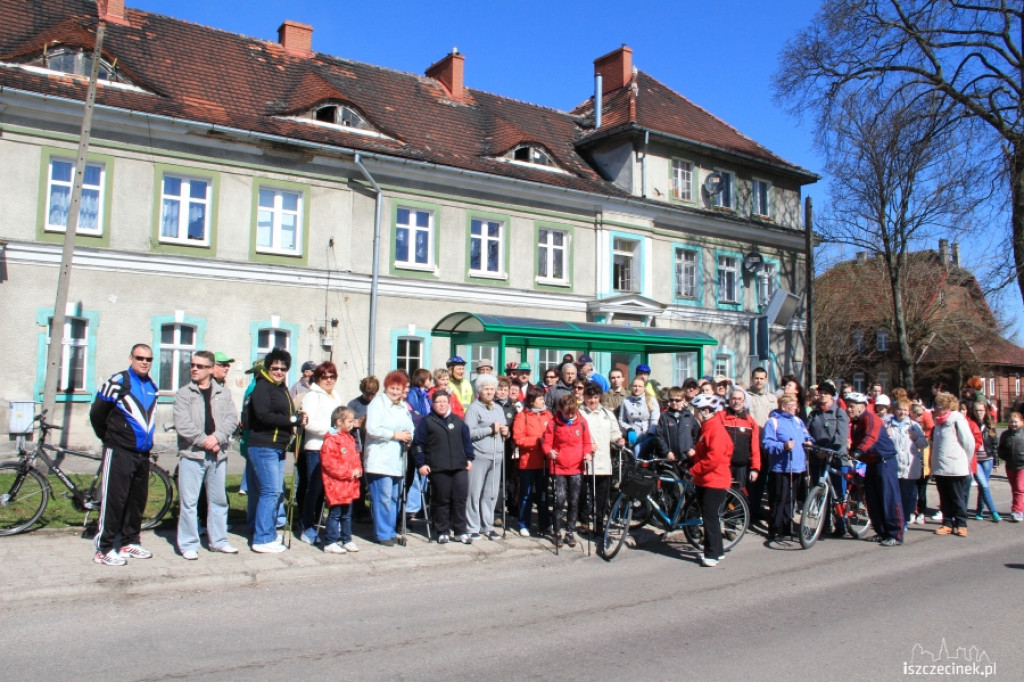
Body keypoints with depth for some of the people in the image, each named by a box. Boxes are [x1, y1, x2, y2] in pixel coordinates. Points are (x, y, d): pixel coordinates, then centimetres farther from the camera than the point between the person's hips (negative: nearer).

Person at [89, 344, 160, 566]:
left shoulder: (152, 387, 12)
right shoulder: (118, 382, -10)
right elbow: (97, 413, -5)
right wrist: (108, 437, 6)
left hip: (143, 454, 7)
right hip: (119, 453, -7)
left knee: (138, 499, 12)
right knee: (114, 499, -5)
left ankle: (130, 542, 24)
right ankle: (103, 549, 4)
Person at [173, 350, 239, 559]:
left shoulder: (223, 393, 9)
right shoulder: (183, 393, 1)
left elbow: (232, 419, 0)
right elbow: (182, 425, -9)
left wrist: (217, 437, -16)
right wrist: (204, 440, -14)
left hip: (218, 455, 3)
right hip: (192, 455, -3)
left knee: (218, 500, 12)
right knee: (188, 502, 0)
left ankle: (218, 540, 23)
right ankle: (189, 544, 10)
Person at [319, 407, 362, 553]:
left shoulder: (350, 438, 13)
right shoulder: (330, 440, -15)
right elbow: (329, 463, -21)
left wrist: (357, 470, 3)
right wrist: (348, 472, -18)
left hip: (350, 484, 8)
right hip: (336, 485, -8)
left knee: (347, 514, 16)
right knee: (335, 514, -3)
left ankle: (346, 540, 25)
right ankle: (330, 543, 5)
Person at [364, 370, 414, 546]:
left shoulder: (403, 406, 19)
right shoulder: (378, 403, -5)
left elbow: (410, 428, 23)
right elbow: (372, 429, -17)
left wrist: (409, 436, 0)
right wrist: (395, 435, -15)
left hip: (398, 461, 7)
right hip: (380, 461, -7)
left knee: (395, 497, 11)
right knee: (383, 498, -7)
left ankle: (390, 531, 21)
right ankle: (383, 534, 3)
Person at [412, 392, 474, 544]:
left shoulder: (458, 421, 13)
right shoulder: (426, 422, 2)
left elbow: (467, 440, 19)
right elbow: (418, 444, 0)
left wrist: (469, 458, 13)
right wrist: (421, 463, -6)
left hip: (459, 467, 3)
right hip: (438, 469, -3)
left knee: (460, 499, 1)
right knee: (442, 500, 3)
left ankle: (460, 531, 12)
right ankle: (443, 532, 15)